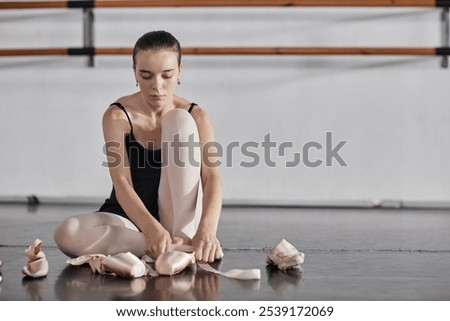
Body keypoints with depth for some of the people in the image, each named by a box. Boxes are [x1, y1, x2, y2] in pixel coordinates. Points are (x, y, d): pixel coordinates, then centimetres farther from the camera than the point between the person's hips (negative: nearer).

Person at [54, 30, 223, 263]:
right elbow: (122, 183, -22)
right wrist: (153, 229, -42)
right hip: (129, 220, 0)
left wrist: (206, 230, -41)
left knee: (180, 121, -19)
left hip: (178, 219, 0)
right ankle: (176, 246, -25)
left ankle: (183, 238, -24)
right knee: (67, 234, -32)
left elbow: (212, 178, -20)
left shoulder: (195, 116, -6)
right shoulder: (117, 116, -10)